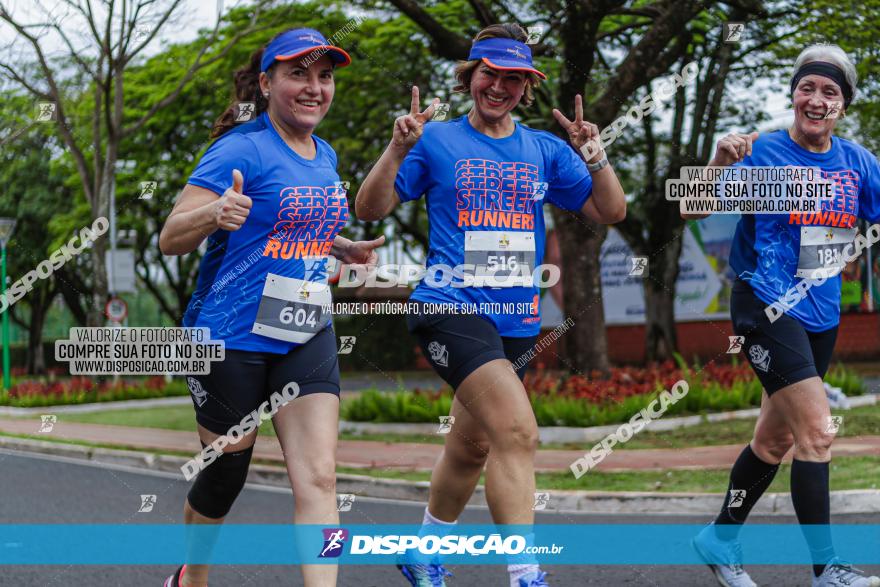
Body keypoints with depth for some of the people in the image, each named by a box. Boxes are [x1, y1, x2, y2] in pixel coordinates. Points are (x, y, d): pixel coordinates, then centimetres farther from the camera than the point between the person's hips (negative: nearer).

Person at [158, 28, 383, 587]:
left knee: (319, 478, -9)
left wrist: (346, 249, 11)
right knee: (224, 474, 9)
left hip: (307, 336, 6)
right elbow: (170, 238, -15)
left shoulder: (325, 156, 10)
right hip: (232, 336, -5)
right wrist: (215, 214, -35)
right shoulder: (242, 149, -12)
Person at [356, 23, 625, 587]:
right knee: (518, 431, -23)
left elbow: (613, 211, 7)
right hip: (452, 308, -5)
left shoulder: (546, 149, 11)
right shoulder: (436, 139, 2)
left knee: (471, 447, 16)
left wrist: (594, 154, -9)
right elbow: (370, 209, -1)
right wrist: (398, 149, -16)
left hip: (517, 320, 5)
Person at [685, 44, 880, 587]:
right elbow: (693, 211, -15)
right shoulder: (763, 153, -10)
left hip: (821, 314, 6)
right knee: (817, 431, -15)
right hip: (767, 307, -6)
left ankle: (721, 539, 31)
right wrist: (721, 162, -33)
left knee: (776, 439, 15)